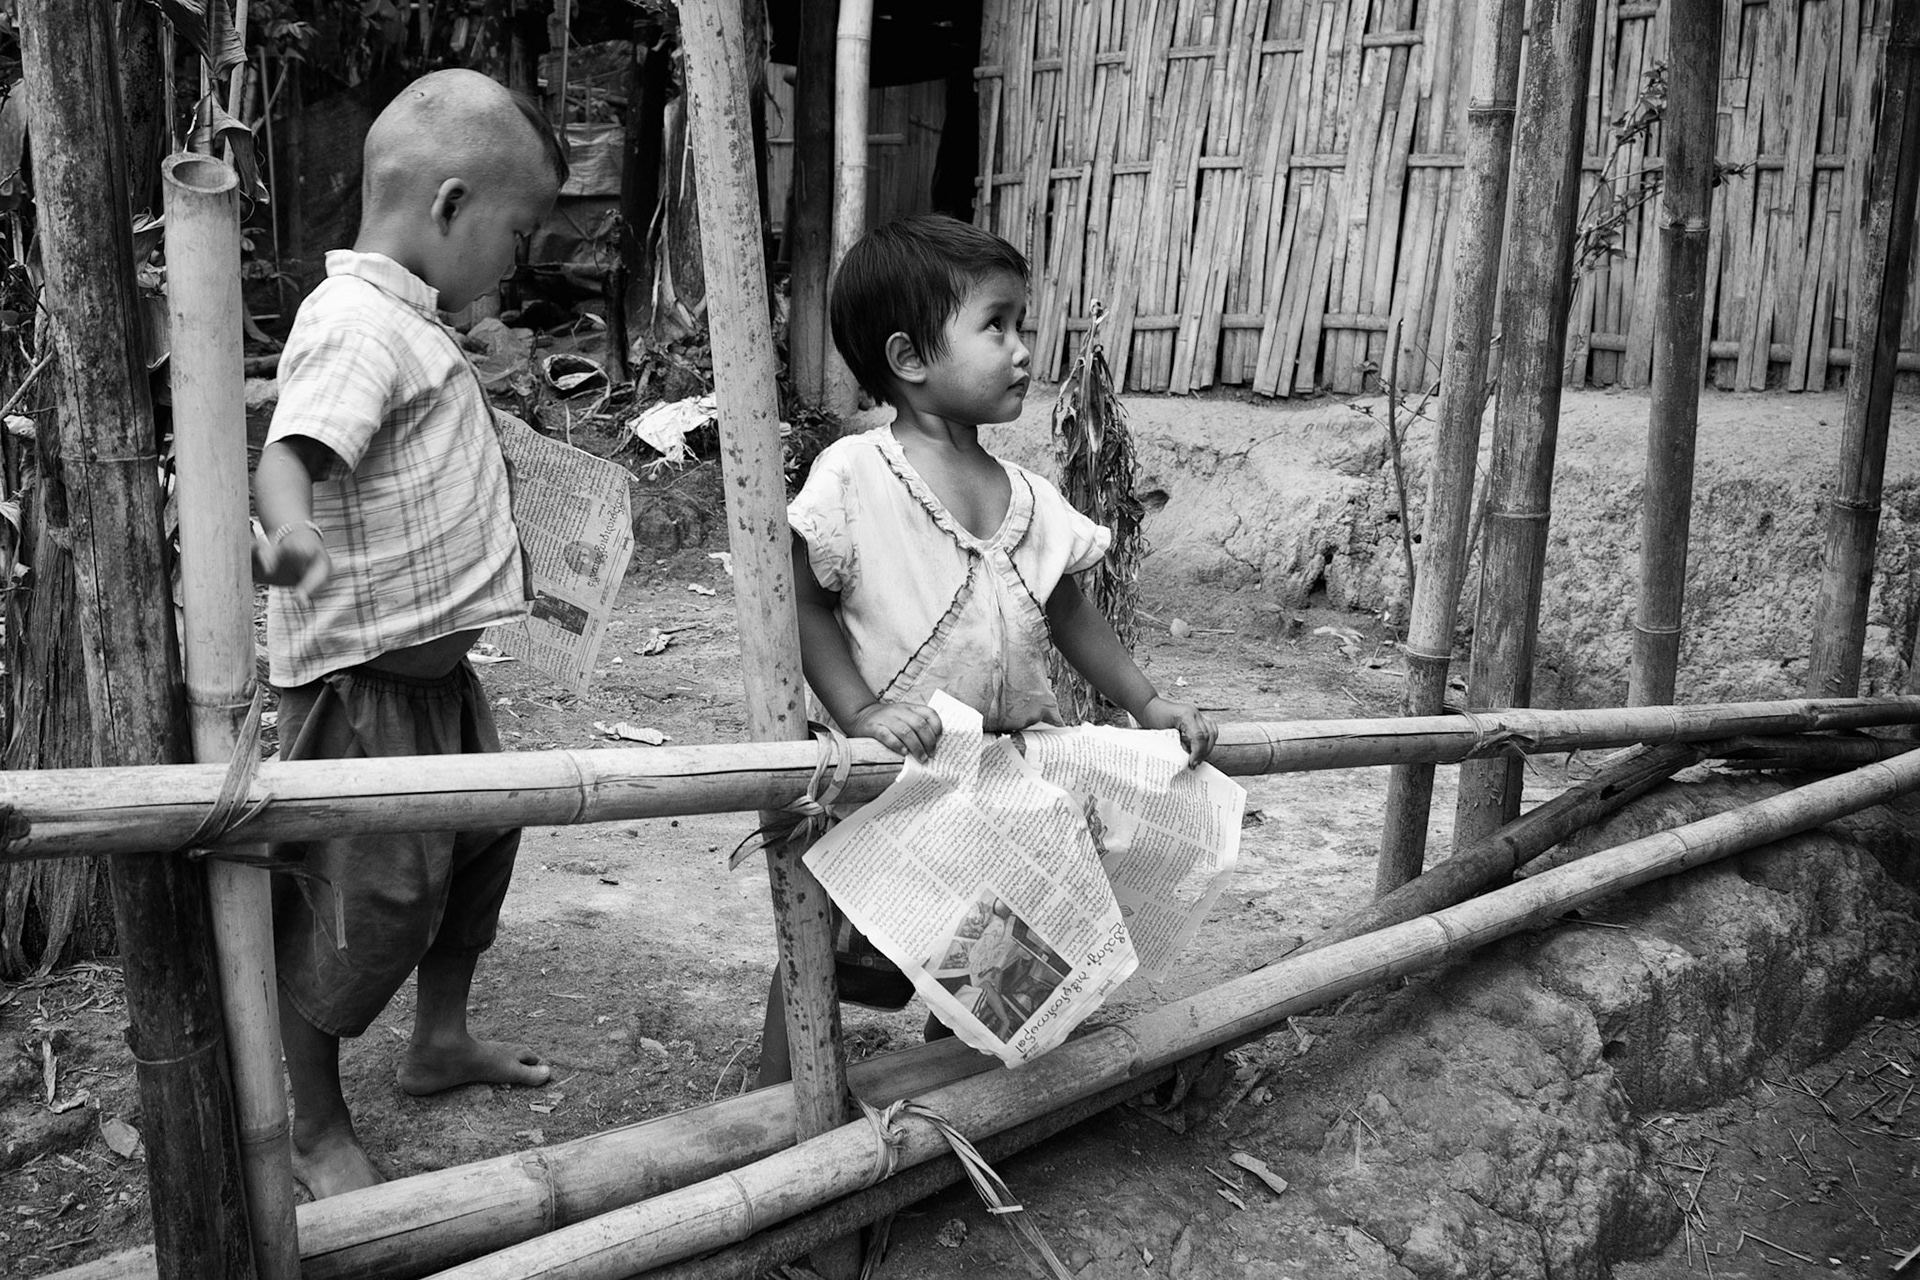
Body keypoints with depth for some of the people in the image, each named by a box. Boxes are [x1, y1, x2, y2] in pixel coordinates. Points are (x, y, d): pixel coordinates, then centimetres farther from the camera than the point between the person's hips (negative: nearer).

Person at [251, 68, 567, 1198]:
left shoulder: (410, 322, 10)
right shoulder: (358, 326, -21)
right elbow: (288, 455, -37)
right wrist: (290, 532, -57)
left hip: (433, 663, 11)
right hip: (365, 681, -11)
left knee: (477, 838, 24)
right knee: (362, 907, 1)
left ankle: (442, 1039, 45)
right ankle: (317, 1132, 21)